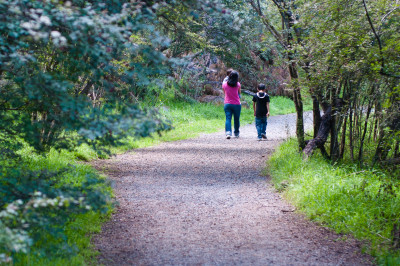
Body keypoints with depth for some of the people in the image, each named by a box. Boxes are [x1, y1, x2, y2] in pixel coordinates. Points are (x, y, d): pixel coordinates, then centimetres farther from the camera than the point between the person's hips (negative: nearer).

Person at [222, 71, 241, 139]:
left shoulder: (224, 84, -1)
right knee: (236, 119, 13)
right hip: (236, 104, -1)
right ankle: (236, 133, 25)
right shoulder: (238, 84, -5)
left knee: (228, 119, -4)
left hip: (227, 104, 1)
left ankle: (228, 132, -24)